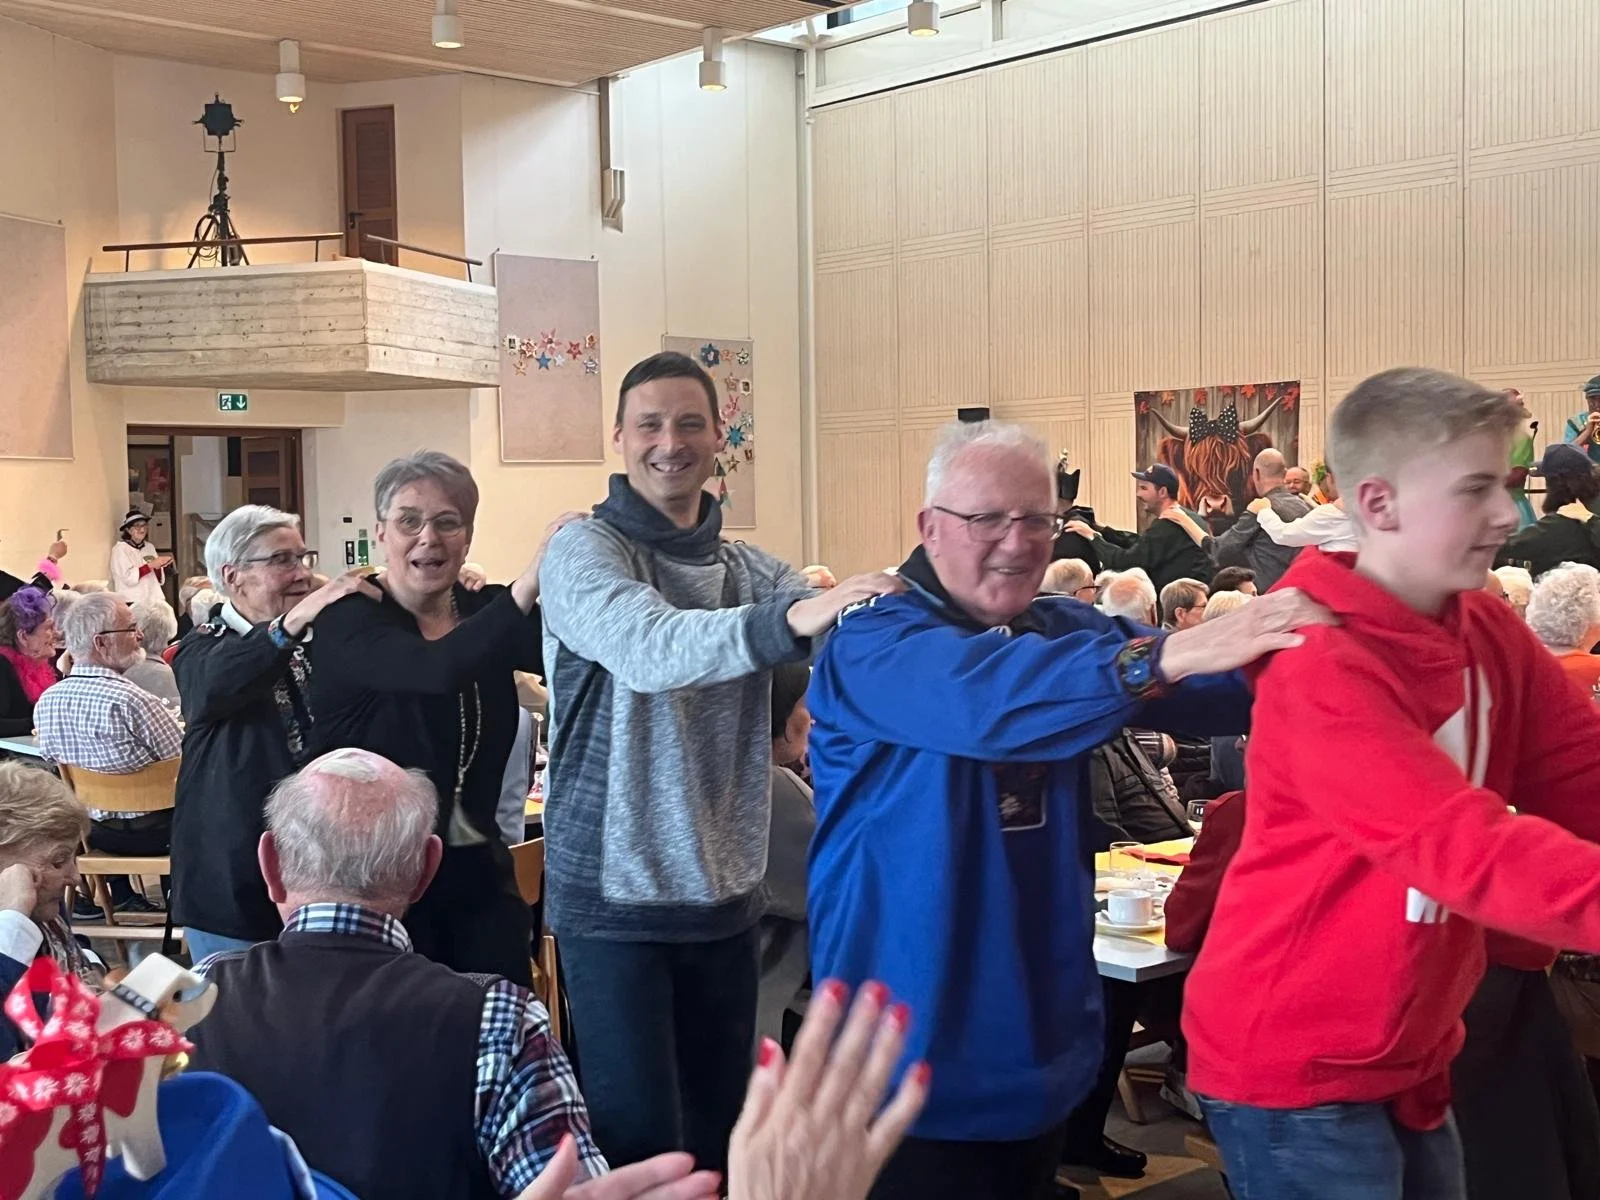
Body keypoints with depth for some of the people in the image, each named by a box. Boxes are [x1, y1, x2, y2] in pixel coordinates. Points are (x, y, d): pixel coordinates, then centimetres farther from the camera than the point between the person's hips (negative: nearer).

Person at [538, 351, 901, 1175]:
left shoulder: (749, 570, 8)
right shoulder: (583, 550, -9)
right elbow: (649, 649, -29)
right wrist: (791, 620, -44)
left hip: (725, 896, 5)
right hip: (616, 898, -5)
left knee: (719, 1129, 15)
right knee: (641, 1142, -1)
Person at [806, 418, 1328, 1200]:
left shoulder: (1069, 632, 4)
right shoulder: (870, 647, -14)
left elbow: (1224, 692, -9)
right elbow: (986, 695, -35)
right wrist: (1169, 654, -46)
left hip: (1046, 1047, 6)